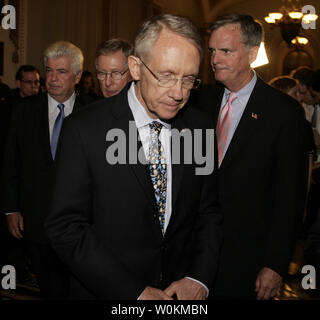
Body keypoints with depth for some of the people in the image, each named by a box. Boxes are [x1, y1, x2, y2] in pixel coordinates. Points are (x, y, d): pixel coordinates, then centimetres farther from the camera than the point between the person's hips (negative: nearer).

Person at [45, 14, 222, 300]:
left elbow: (208, 212, 3)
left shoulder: (200, 128, -5)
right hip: (106, 292, -2)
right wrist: (135, 292, -19)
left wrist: (199, 278, -11)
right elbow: (66, 227, -16)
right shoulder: (84, 131, -16)